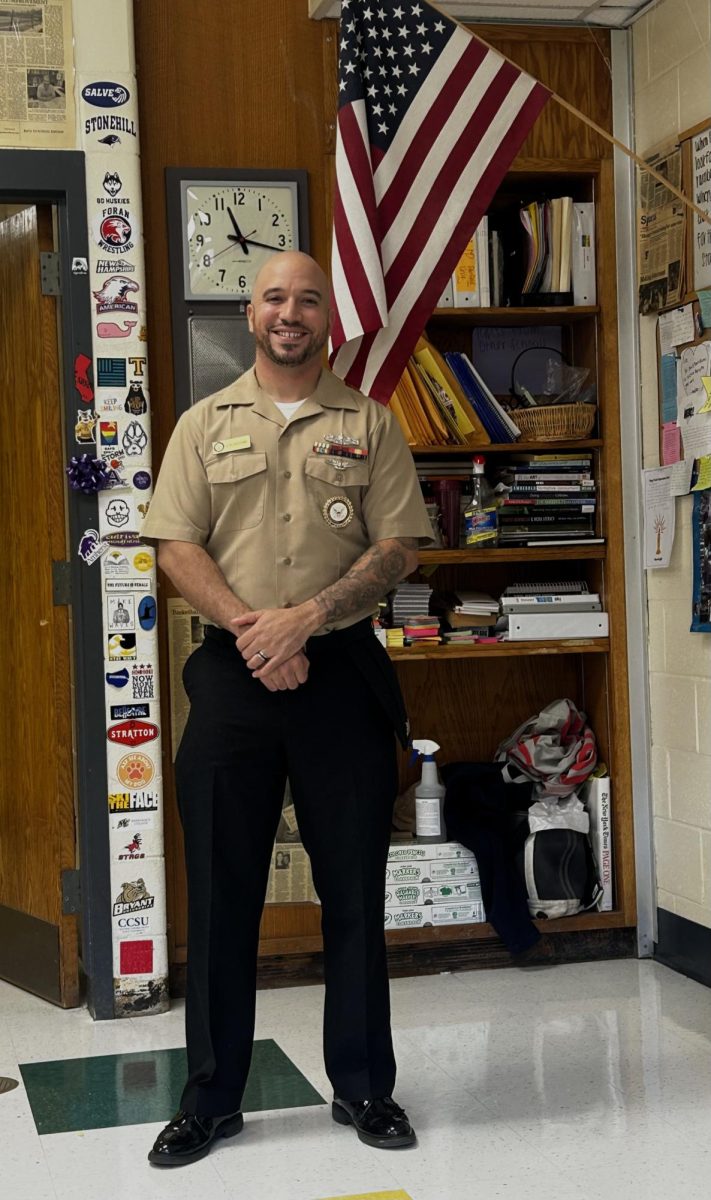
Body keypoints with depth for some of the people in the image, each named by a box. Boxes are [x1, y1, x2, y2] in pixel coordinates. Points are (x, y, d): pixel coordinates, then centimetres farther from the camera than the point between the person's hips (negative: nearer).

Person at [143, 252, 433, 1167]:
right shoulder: (205, 424, 9)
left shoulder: (369, 424, 7)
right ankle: (211, 1098, 17)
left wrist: (304, 618, -14)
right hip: (231, 674, 1)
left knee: (354, 885, 5)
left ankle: (363, 1086, 19)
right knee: (220, 887, 5)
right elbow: (176, 546, 1)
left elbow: (398, 546, -2)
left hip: (343, 671, 0)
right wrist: (252, 630, -13)